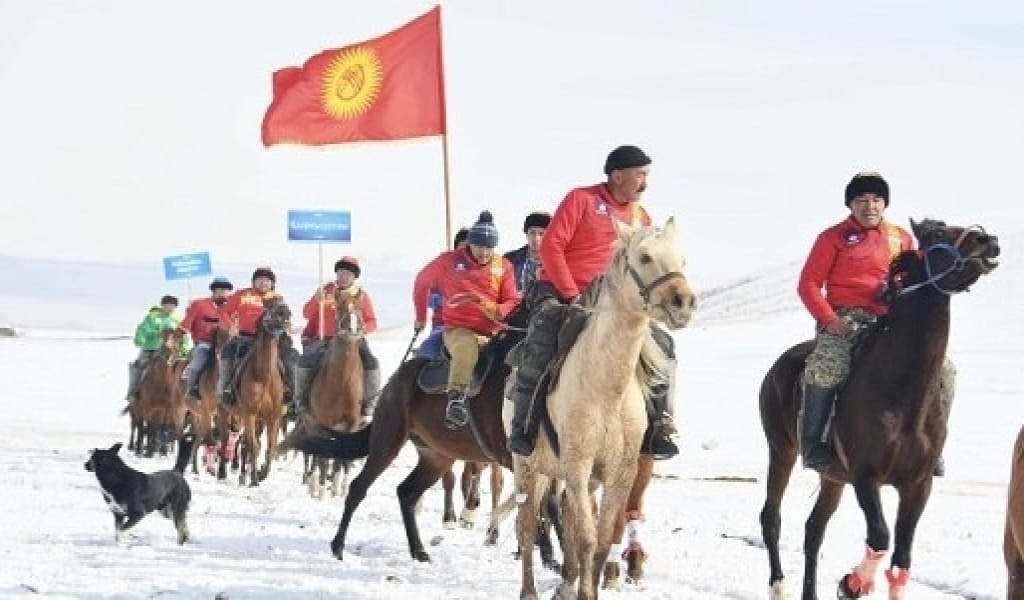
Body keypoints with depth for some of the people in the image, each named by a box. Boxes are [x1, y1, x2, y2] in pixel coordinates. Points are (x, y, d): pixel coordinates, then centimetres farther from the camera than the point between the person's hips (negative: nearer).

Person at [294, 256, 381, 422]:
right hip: (324, 340, 0)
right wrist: (317, 301, -15)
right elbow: (307, 314, 5)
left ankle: (369, 407, -11)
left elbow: (372, 322, 7)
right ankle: (301, 405, -7)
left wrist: (362, 329, -16)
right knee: (305, 362, -23)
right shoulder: (326, 291, 6)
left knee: (372, 364, -24)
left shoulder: (362, 295, 6)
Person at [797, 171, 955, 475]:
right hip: (844, 317, -4)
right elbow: (809, 284, 1)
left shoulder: (901, 238, 16)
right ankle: (811, 442, -22)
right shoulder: (834, 237, 4)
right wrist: (829, 319, -13)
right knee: (826, 366, -35)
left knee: (943, 369, -9)